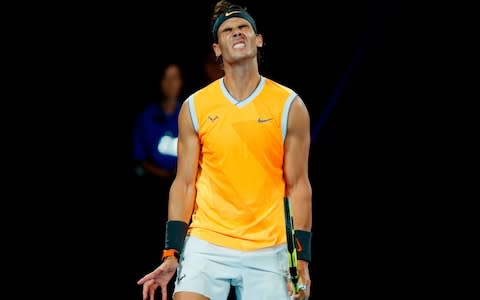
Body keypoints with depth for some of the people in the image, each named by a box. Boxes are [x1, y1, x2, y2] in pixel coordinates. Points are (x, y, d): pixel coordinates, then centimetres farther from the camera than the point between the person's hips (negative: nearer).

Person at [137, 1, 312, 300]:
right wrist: (171, 254, -1)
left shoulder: (290, 106, 2)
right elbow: (184, 184, 6)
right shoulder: (195, 107, 5)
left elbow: (298, 186, 3)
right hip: (205, 246, 0)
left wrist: (302, 259, -2)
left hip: (268, 251, 0)